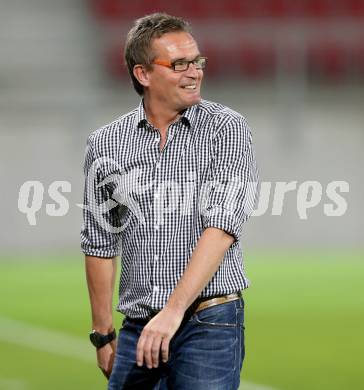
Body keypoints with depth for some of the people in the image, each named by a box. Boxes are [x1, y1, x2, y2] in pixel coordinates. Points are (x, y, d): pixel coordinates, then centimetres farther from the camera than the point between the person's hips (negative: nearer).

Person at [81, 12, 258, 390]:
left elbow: (222, 226, -14)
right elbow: (100, 244, 14)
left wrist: (174, 310, -22)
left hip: (208, 320, -3)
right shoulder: (105, 145, 7)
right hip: (137, 327, 3)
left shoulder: (227, 128, -3)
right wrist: (103, 334, 12)